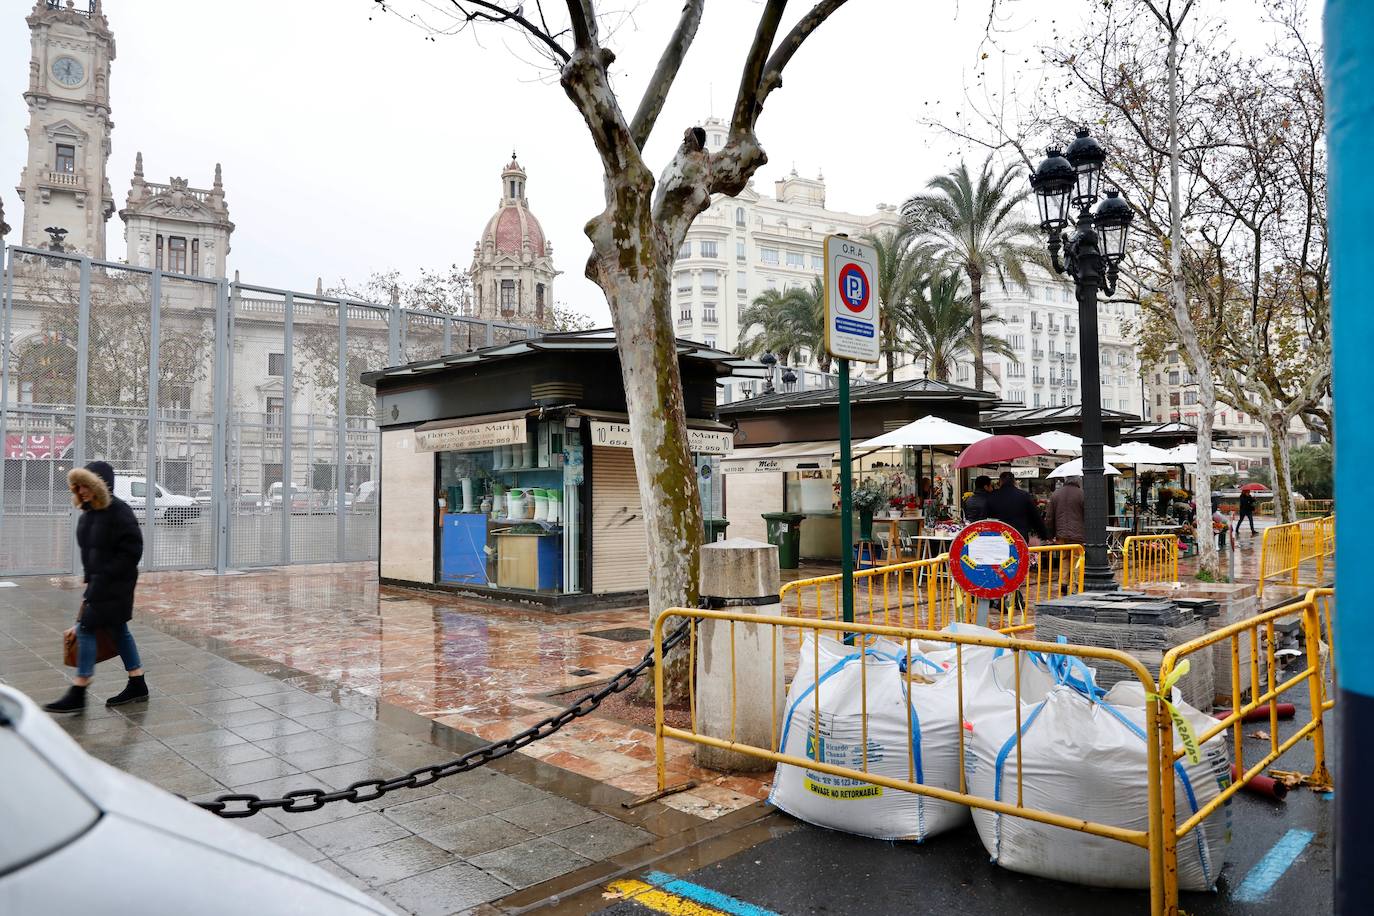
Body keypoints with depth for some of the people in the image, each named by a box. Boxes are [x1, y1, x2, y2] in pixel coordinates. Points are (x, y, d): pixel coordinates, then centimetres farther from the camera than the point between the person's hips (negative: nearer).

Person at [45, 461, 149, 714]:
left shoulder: (119, 512, -17)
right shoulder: (89, 512, 9)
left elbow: (131, 552, -20)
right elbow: (89, 549, 18)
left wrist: (104, 577, -20)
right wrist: (90, 578, 9)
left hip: (116, 584, -9)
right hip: (98, 582, 9)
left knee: (86, 629, -7)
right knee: (118, 630, 13)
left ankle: (78, 694, 1)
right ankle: (137, 686, 22)